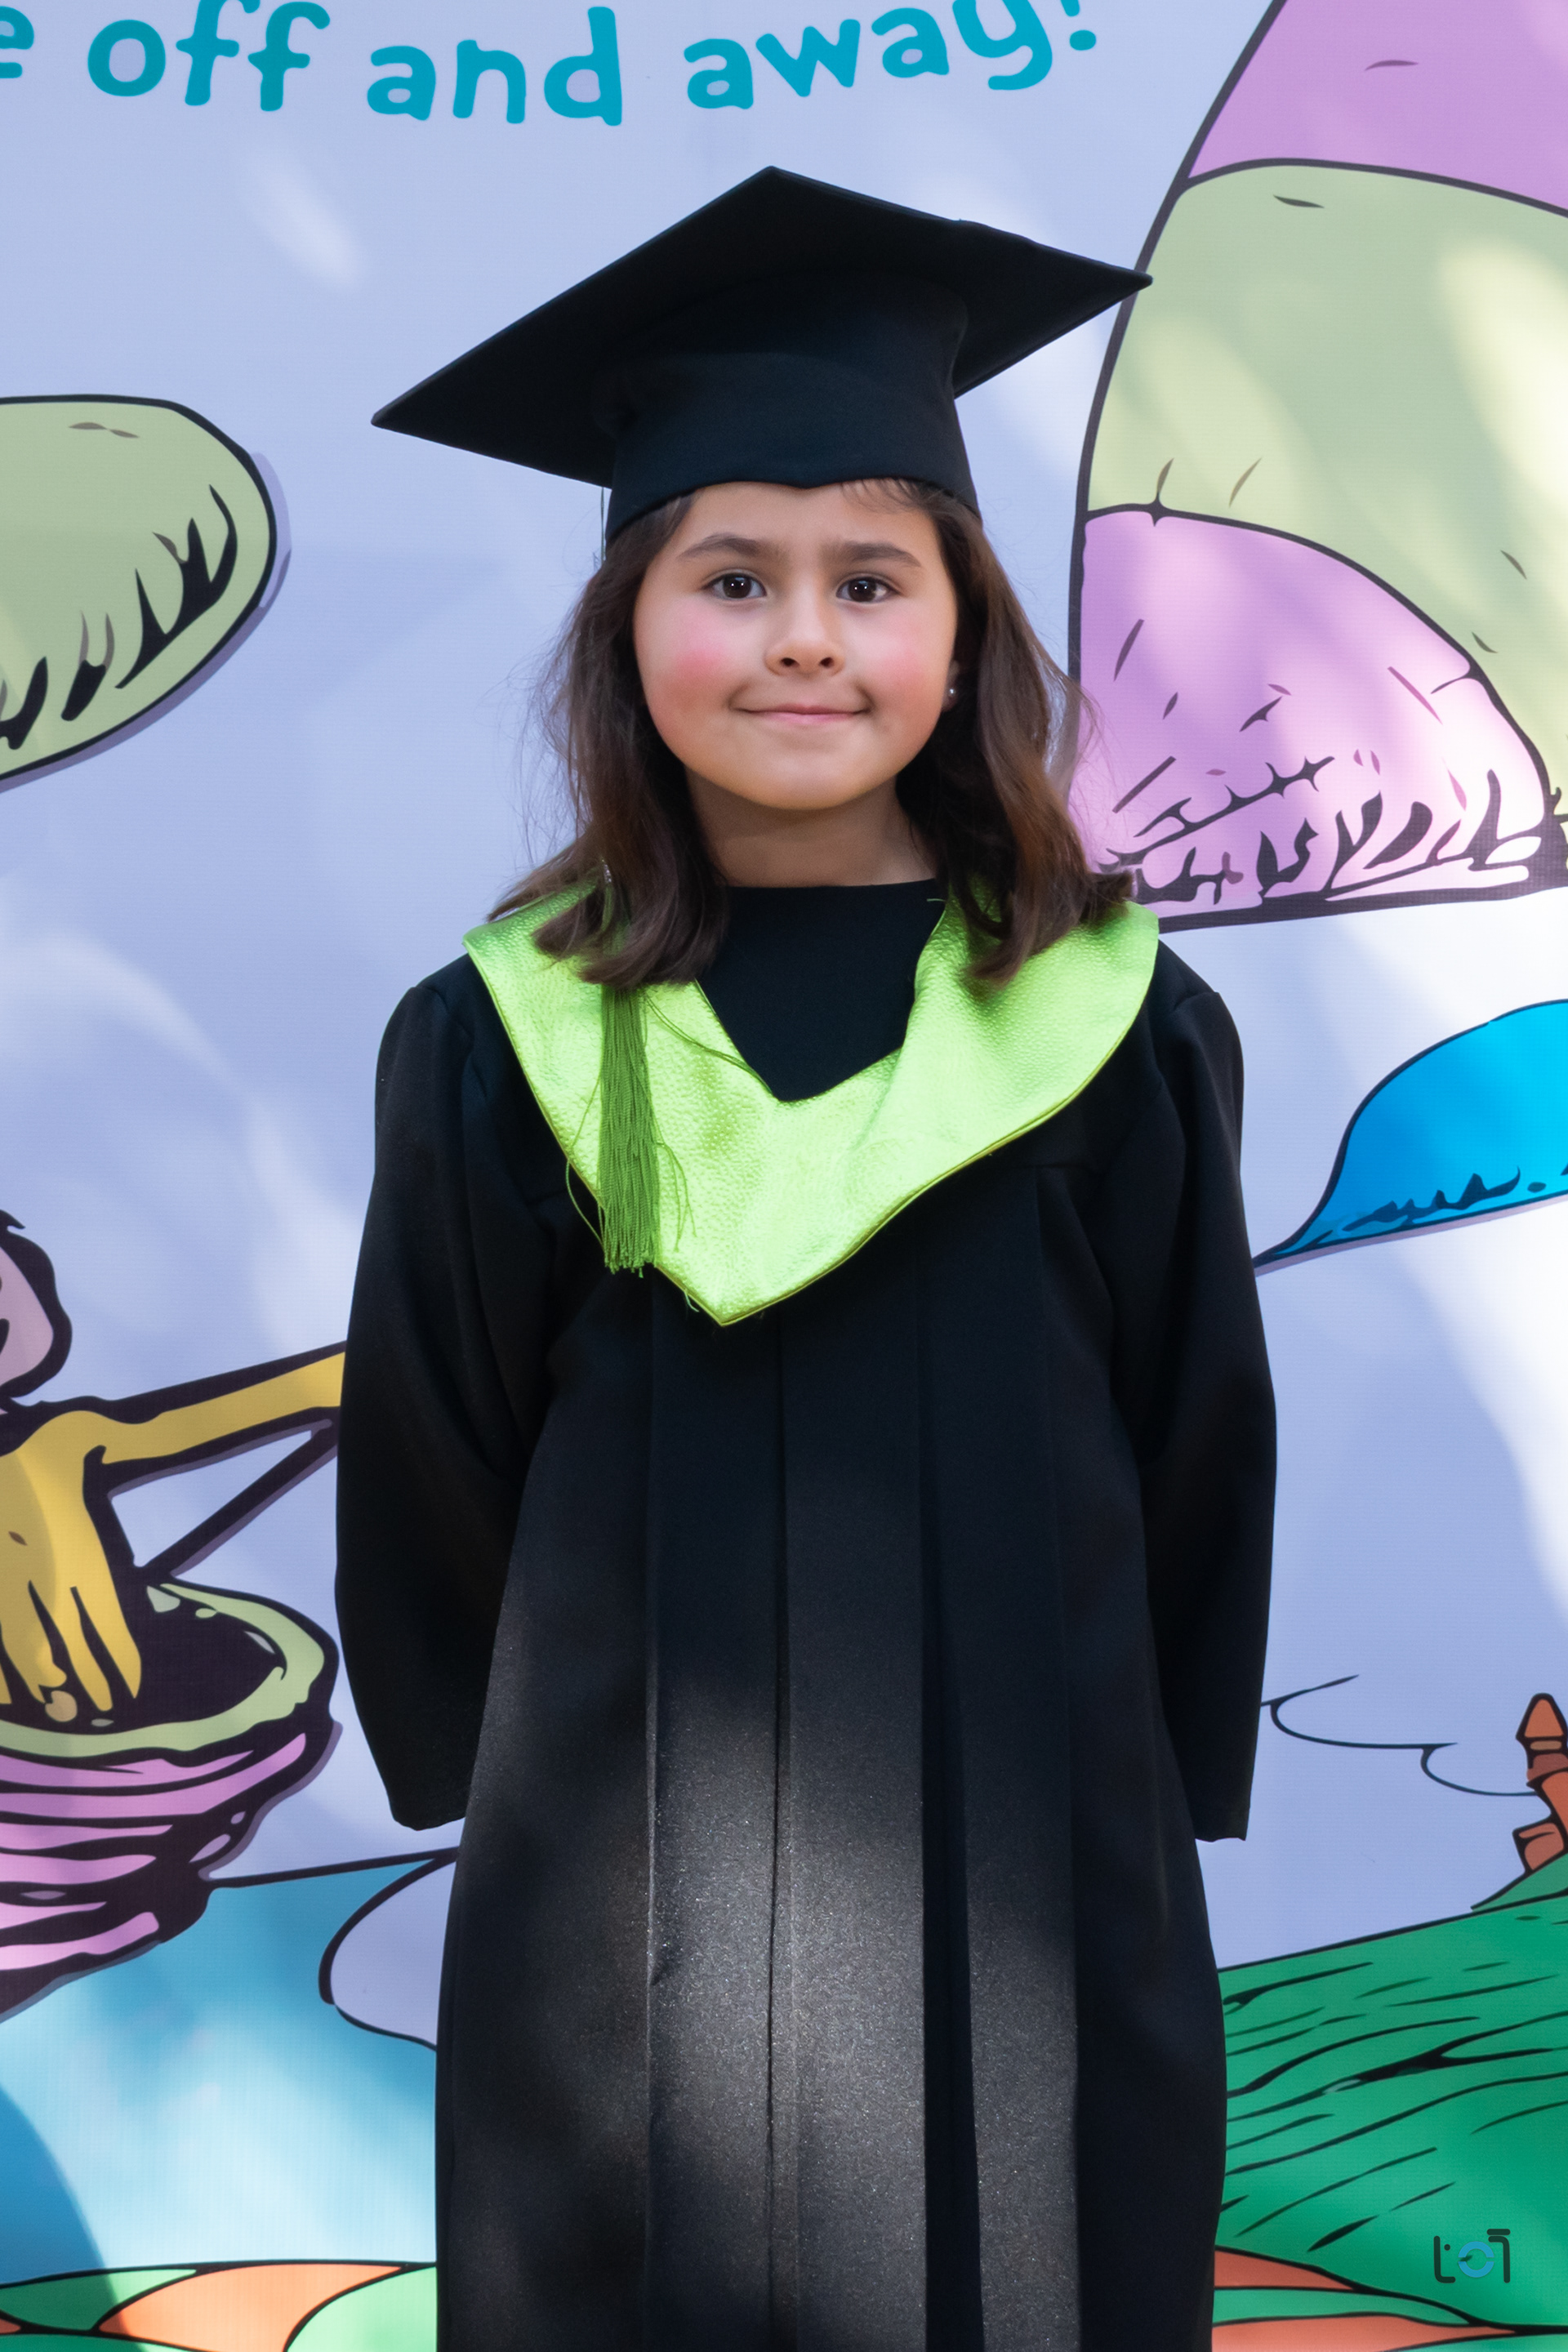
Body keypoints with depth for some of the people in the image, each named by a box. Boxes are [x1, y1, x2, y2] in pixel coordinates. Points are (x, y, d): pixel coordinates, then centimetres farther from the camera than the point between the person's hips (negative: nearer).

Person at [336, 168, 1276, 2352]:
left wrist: (1146, 1807, 6)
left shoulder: (1118, 1032, -5)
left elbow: (1200, 1473, 2)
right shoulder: (504, 1044, -5)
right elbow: (428, 1491, 3)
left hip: (1029, 1925, 1)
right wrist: (508, 1786, 8)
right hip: (620, 1946, 0)